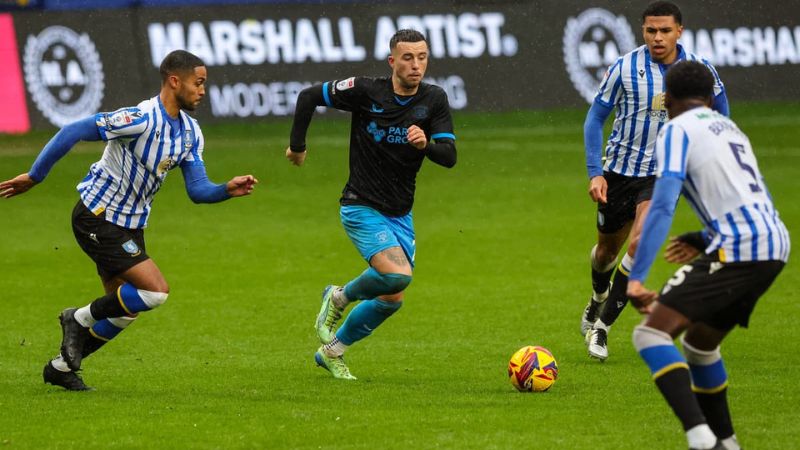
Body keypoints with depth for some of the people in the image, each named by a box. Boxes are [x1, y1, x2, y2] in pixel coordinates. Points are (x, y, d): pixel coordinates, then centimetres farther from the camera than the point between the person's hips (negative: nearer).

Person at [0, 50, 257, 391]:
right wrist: (34, 177, -19)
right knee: (156, 291, -16)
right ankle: (80, 318, 4)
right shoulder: (140, 119, -25)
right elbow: (72, 132, -23)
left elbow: (198, 190, 3)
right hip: (97, 218, -9)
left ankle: (62, 366, 27)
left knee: (125, 309, 12)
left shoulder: (190, 133, 3)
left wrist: (229, 189, -17)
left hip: (129, 226, 9)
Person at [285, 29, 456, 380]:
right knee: (397, 274, -26)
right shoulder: (366, 91, -14)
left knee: (392, 299, 9)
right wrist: (297, 145, 2)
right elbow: (309, 97, -3)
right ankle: (339, 297, 4)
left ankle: (331, 351, 30)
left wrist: (426, 144, -32)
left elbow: (449, 157, -11)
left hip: (399, 215, 5)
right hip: (362, 207, -5)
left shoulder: (434, 99, -4)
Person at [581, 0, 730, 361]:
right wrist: (594, 173, -12)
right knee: (608, 248, 16)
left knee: (639, 243, -21)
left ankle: (601, 325, -10)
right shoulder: (624, 69, -13)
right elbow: (595, 118, -5)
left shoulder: (699, 69, -8)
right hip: (619, 170, 1)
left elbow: (719, 105, 13)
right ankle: (598, 297, 52)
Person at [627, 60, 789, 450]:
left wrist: (636, 278, -15)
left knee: (652, 333, -12)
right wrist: (704, 240, 38)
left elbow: (662, 206, -12)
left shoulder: (676, 131, 1)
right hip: (775, 246, 8)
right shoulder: (731, 129, 26)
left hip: (738, 249, -8)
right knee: (698, 342, 26)